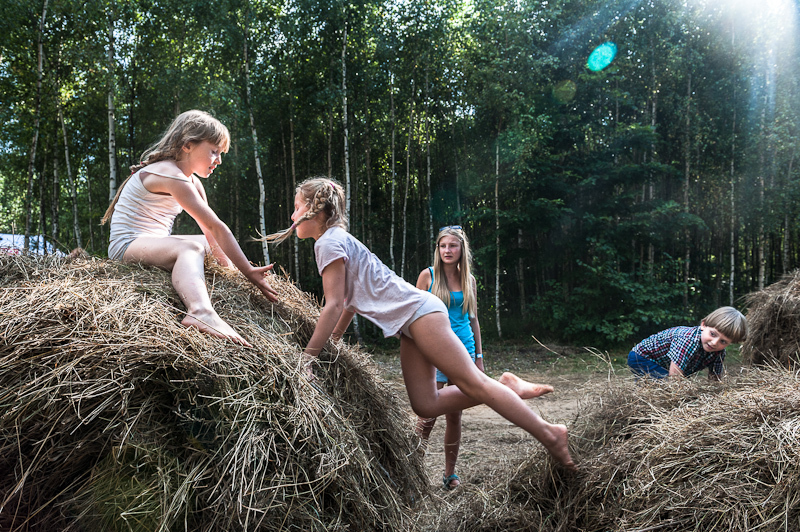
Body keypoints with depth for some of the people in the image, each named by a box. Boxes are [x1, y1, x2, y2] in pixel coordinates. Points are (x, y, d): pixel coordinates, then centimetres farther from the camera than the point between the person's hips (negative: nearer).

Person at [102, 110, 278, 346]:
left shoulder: (192, 182, 13)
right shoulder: (170, 174, -20)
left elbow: (209, 230, 10)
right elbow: (215, 227, -23)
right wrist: (248, 272, -23)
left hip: (154, 243, 11)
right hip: (128, 245, -11)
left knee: (220, 244, 15)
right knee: (191, 247, -38)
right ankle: (201, 312, -64)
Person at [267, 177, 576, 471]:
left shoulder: (329, 242, -10)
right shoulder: (338, 239, 19)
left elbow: (334, 305, -16)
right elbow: (350, 300, 22)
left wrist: (307, 356, -14)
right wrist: (333, 339, 21)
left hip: (419, 312, -9)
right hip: (411, 323, 9)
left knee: (472, 382, -8)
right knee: (425, 405, 6)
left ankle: (549, 433, -1)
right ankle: (505, 389, 12)